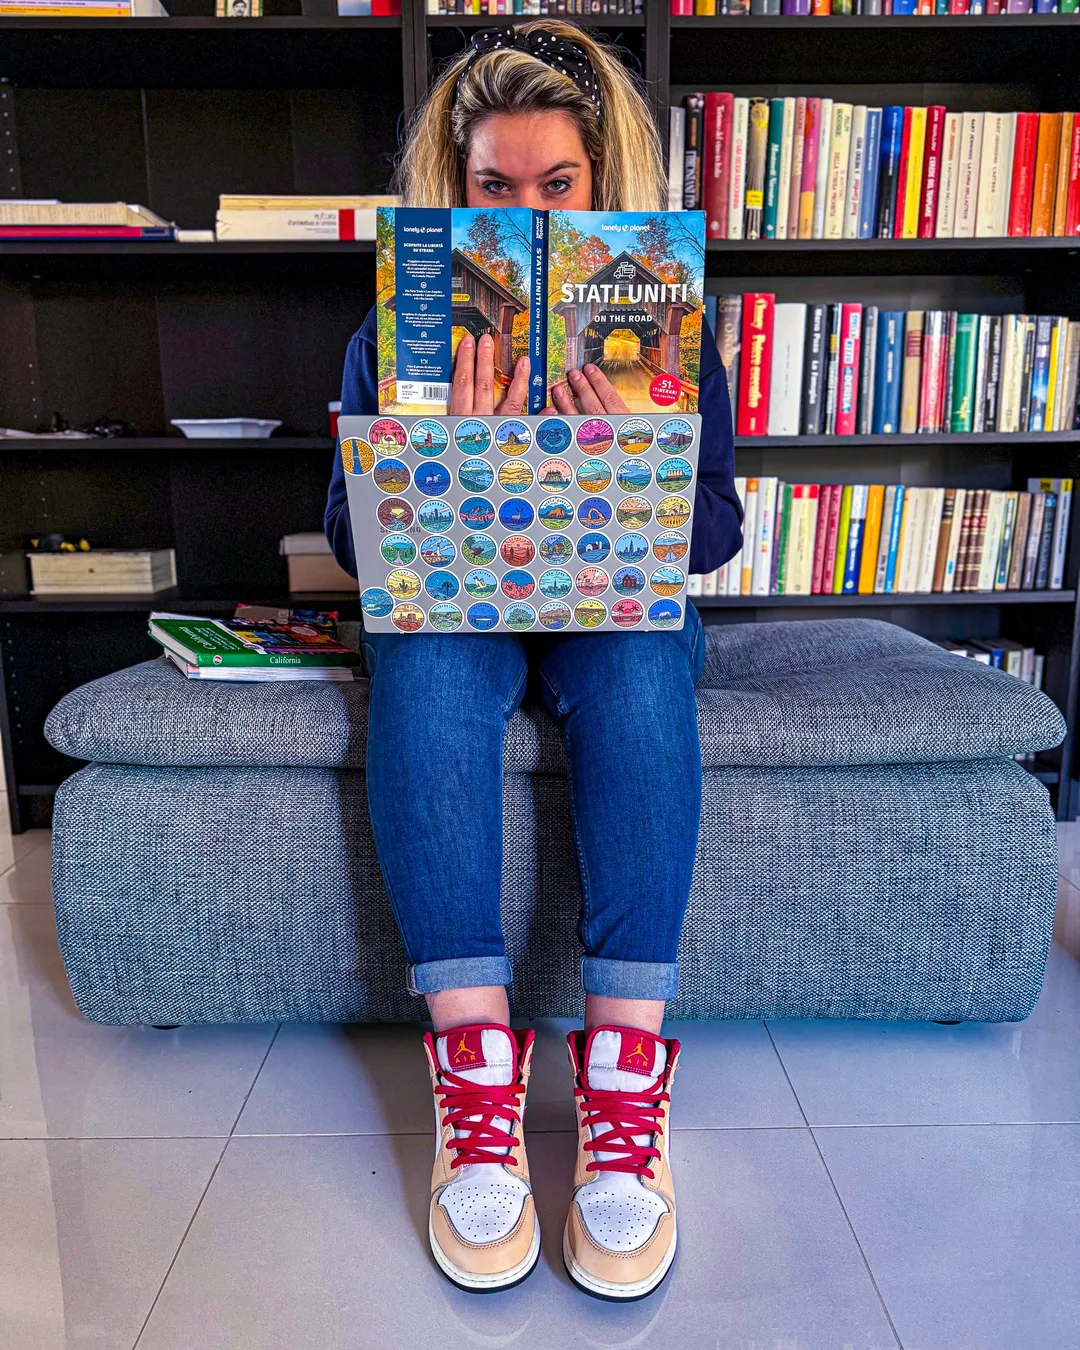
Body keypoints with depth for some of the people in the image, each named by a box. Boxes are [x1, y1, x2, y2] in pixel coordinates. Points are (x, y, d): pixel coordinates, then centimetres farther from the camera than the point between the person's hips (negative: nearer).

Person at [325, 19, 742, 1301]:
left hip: (620, 602, 0)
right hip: (452, 595, 1)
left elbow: (716, 528, -2)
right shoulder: (399, 318, 5)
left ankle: (624, 1066, -34)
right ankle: (473, 1062, -34)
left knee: (637, 659, -35)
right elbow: (348, 523, -3)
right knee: (420, 654, -34)